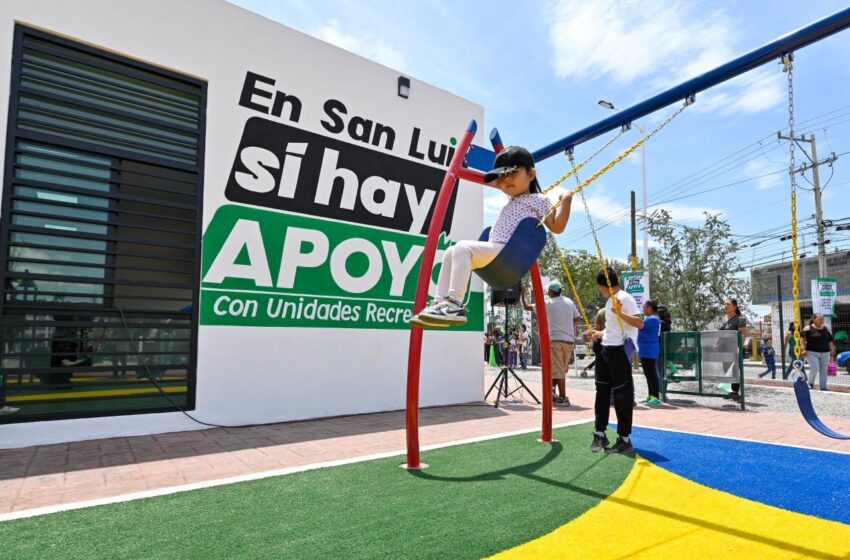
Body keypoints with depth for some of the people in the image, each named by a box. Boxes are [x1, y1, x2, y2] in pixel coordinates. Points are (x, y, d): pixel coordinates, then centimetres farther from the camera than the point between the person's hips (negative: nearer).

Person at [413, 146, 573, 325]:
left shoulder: (538, 200, 4)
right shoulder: (512, 201, 28)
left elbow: (557, 227, -2)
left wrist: (566, 200, -8)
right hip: (494, 252, 9)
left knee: (463, 247, -28)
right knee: (450, 253, 5)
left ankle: (455, 306, -36)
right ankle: (441, 303, -5)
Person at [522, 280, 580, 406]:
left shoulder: (547, 304, -3)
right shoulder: (569, 302, 8)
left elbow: (526, 307, 1)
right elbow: (577, 319, 15)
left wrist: (523, 294, 16)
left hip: (555, 340, -5)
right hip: (569, 340, 5)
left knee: (558, 370, -3)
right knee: (562, 369, 14)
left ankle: (563, 398, -4)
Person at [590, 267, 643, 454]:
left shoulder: (624, 298, -11)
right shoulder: (609, 301, 17)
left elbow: (640, 323, -21)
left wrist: (620, 312, -32)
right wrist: (601, 334, 37)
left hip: (619, 350, -9)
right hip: (605, 349, 9)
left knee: (622, 394, -2)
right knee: (602, 391, 11)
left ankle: (625, 439, 7)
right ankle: (600, 434, 21)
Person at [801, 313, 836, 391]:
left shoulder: (826, 329, 13)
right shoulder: (808, 328, -4)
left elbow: (830, 342, 17)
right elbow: (802, 339, -10)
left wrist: (832, 353, 13)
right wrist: (803, 349, -20)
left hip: (825, 353, 5)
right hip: (812, 353, -5)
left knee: (823, 370, 4)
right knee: (814, 368, -13)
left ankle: (823, 386, 10)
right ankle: (810, 383, 8)